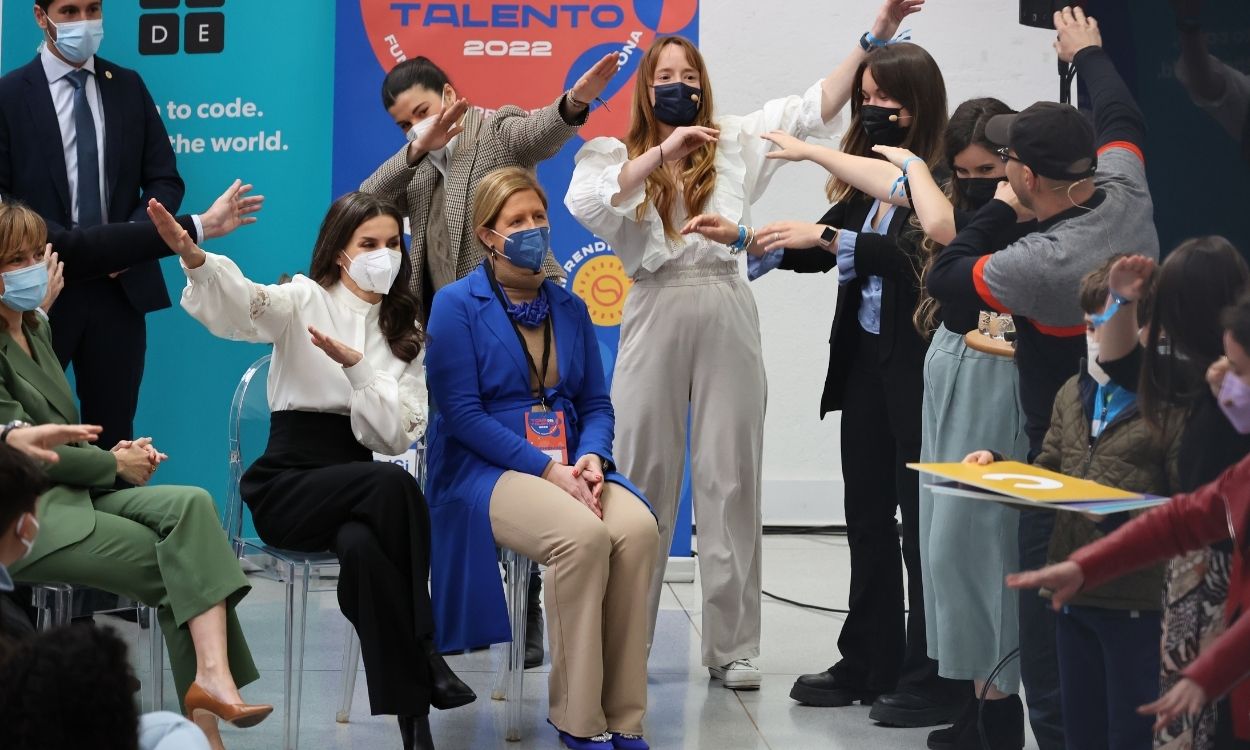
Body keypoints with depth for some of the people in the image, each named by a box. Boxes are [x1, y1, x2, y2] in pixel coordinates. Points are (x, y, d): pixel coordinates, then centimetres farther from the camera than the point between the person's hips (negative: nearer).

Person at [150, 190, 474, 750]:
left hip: (356, 488, 3)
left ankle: (410, 705, -29)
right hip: (287, 486, -3)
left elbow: (397, 435, -1)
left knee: (362, 546, -35)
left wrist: (356, 364, -16)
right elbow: (245, 304, -22)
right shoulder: (306, 300, 2)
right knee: (394, 485, -33)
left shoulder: (405, 331, 12)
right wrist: (195, 258, -44)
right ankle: (423, 654, -24)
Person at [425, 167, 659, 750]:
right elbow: (462, 413, -10)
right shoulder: (457, 305, -1)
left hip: (568, 466, 5)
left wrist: (590, 460, -10)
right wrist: (548, 468, -18)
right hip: (484, 472, -5)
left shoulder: (568, 308, 15)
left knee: (638, 528, -28)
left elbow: (596, 403, 13)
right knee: (583, 534, -34)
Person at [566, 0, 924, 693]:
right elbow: (585, 205, -11)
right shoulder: (616, 155, 10)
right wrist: (662, 151, -17)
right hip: (655, 316, -1)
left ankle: (733, 647, 6)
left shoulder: (736, 142, 14)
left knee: (731, 478, 2)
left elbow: (814, 109, 8)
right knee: (640, 480, 2)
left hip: (725, 316, 1)